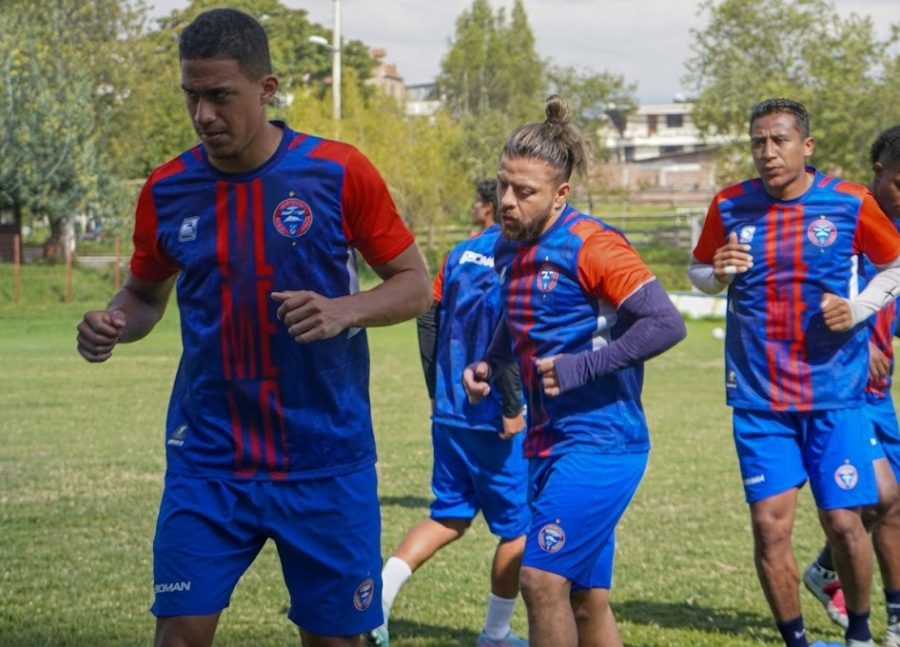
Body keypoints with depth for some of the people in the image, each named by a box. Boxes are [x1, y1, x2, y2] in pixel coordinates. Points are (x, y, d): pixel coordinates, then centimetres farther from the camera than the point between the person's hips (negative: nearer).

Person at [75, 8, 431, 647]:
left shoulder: (339, 173, -7)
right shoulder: (167, 189, 0)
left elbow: (416, 284, 0)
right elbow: (146, 295, 16)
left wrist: (345, 311, -20)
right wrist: (113, 323, -7)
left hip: (326, 461, -1)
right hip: (207, 457, 2)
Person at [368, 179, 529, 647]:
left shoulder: (460, 254, 7)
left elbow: (429, 319, 11)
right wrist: (513, 408, -17)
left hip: (449, 412, 6)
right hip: (494, 419, -6)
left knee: (448, 518, 15)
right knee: (517, 528, 9)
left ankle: (377, 595, -3)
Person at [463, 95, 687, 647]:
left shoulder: (589, 245, -14)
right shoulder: (510, 250, 10)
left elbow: (666, 323, -19)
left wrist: (580, 367, -21)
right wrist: (489, 366, 9)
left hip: (599, 441, -8)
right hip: (551, 443, 8)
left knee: (543, 579, -13)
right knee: (586, 600, 11)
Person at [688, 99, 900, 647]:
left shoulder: (850, 202, -5)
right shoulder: (730, 206, 0)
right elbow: (699, 272, 13)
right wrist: (718, 273, -10)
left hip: (834, 392, -1)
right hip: (759, 397, 1)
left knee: (843, 522, -2)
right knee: (770, 524, -4)